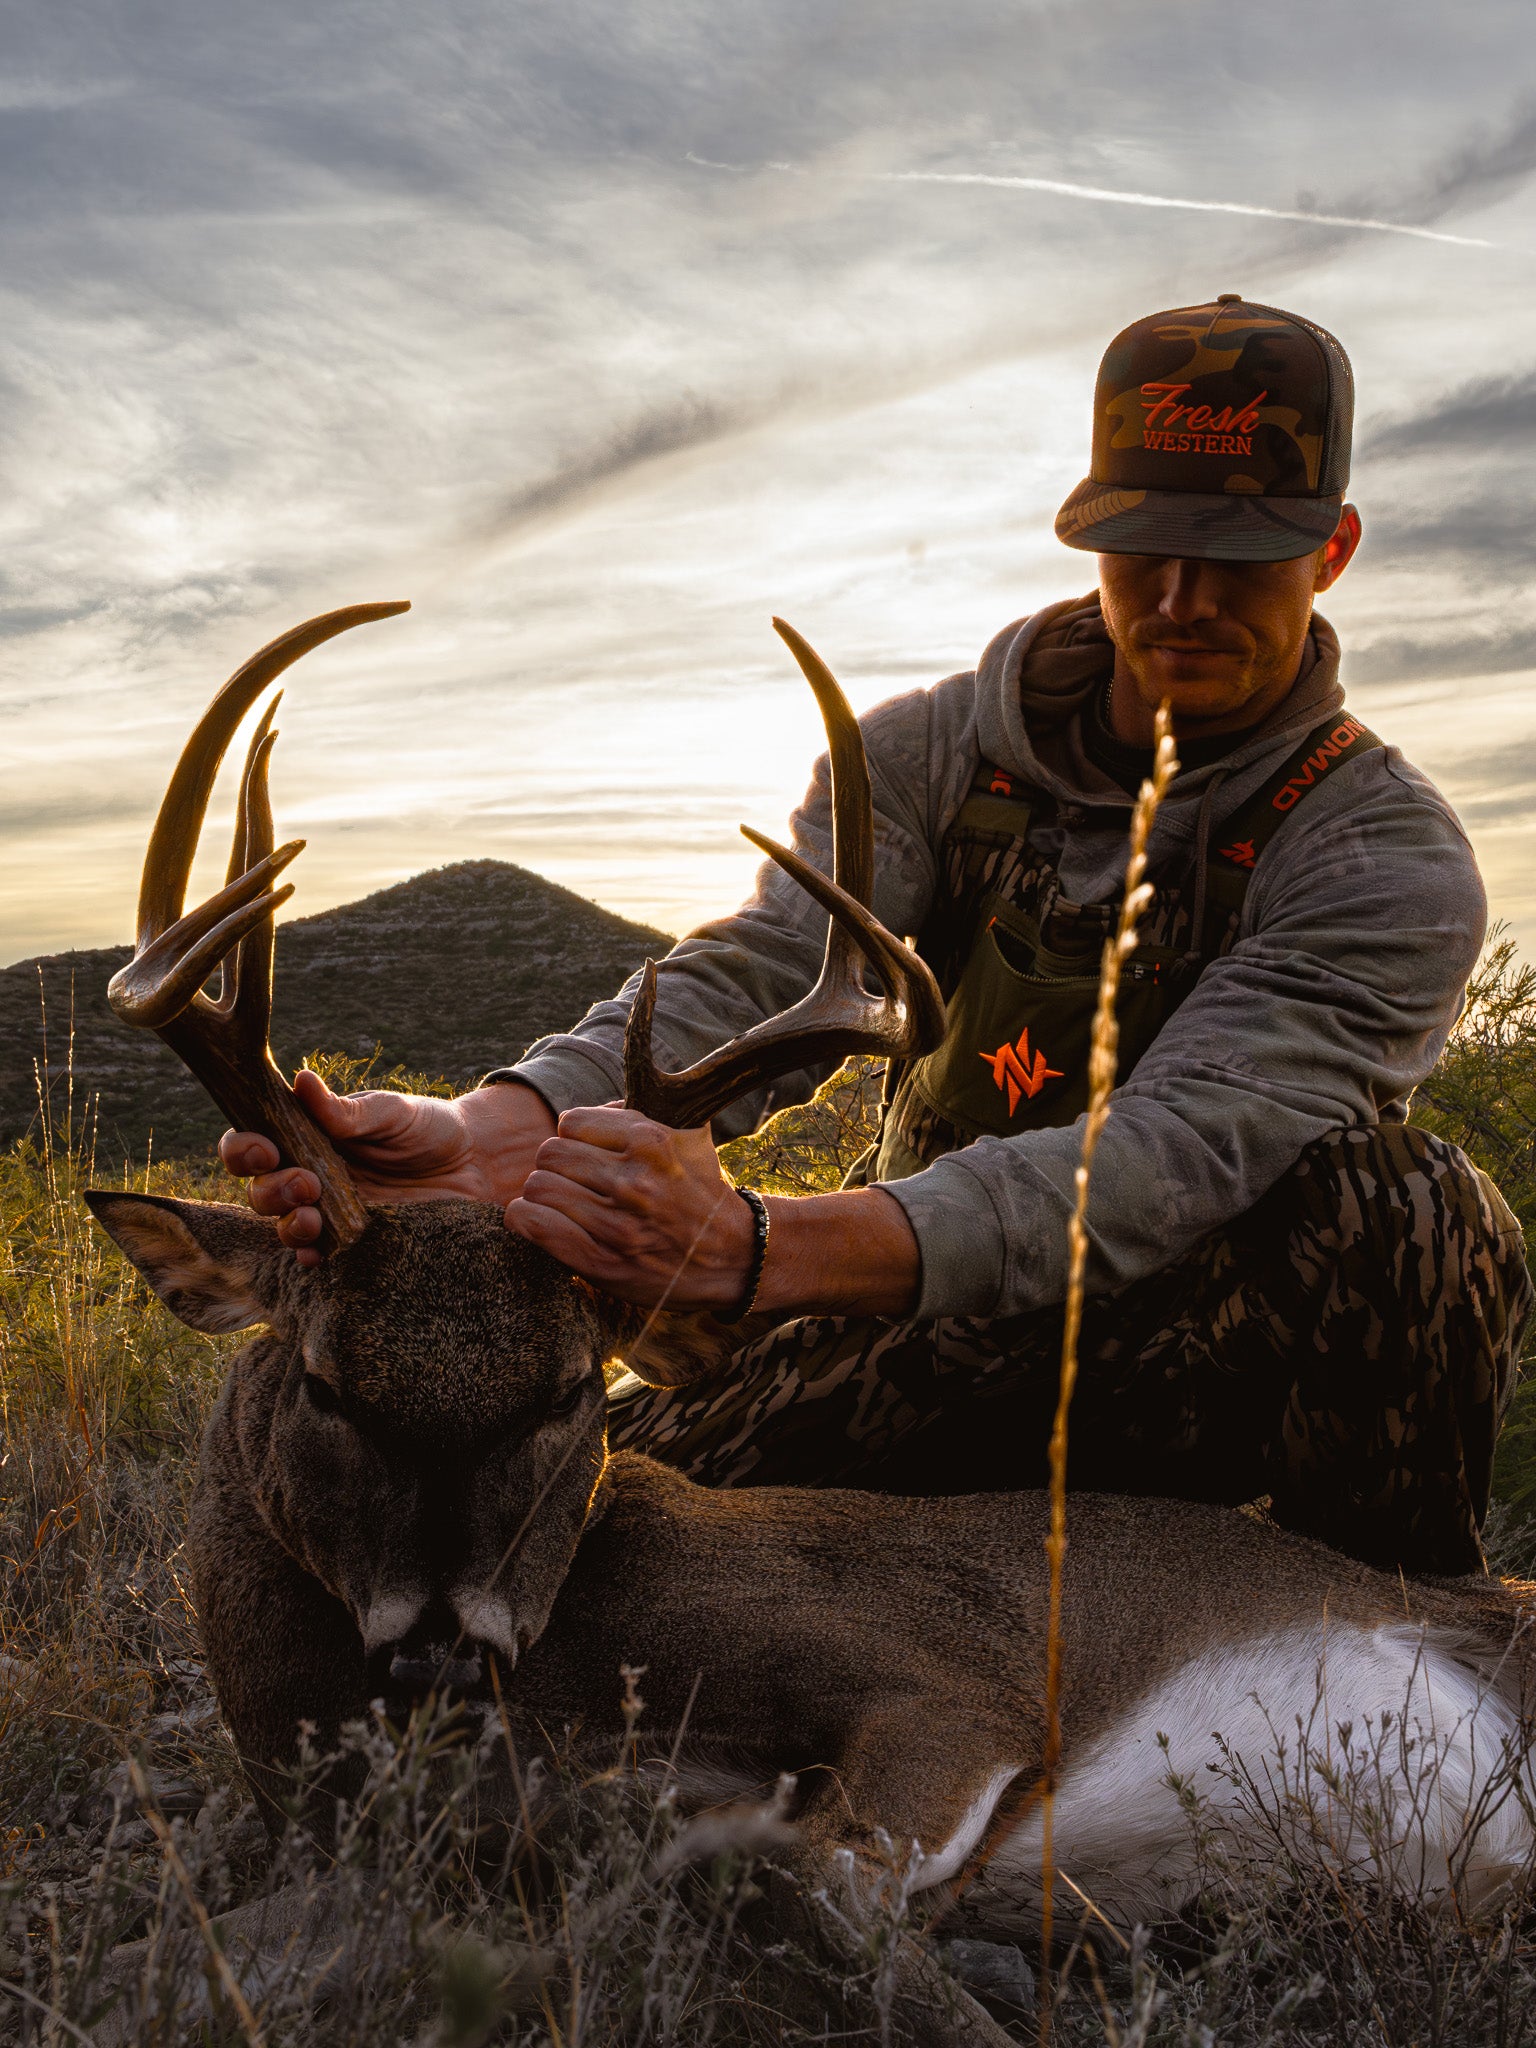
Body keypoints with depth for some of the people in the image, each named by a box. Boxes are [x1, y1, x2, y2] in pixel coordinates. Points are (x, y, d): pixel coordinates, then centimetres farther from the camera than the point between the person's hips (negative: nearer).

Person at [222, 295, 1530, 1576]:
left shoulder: (1391, 859, -16)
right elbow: (757, 977, -21)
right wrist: (489, 1136, -44)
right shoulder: (927, 756, -3)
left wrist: (752, 1249, -49)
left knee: (1397, 1201, -33)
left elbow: (1176, 1154, -33)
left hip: (1216, 1359, -2)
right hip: (935, 1340, 3)